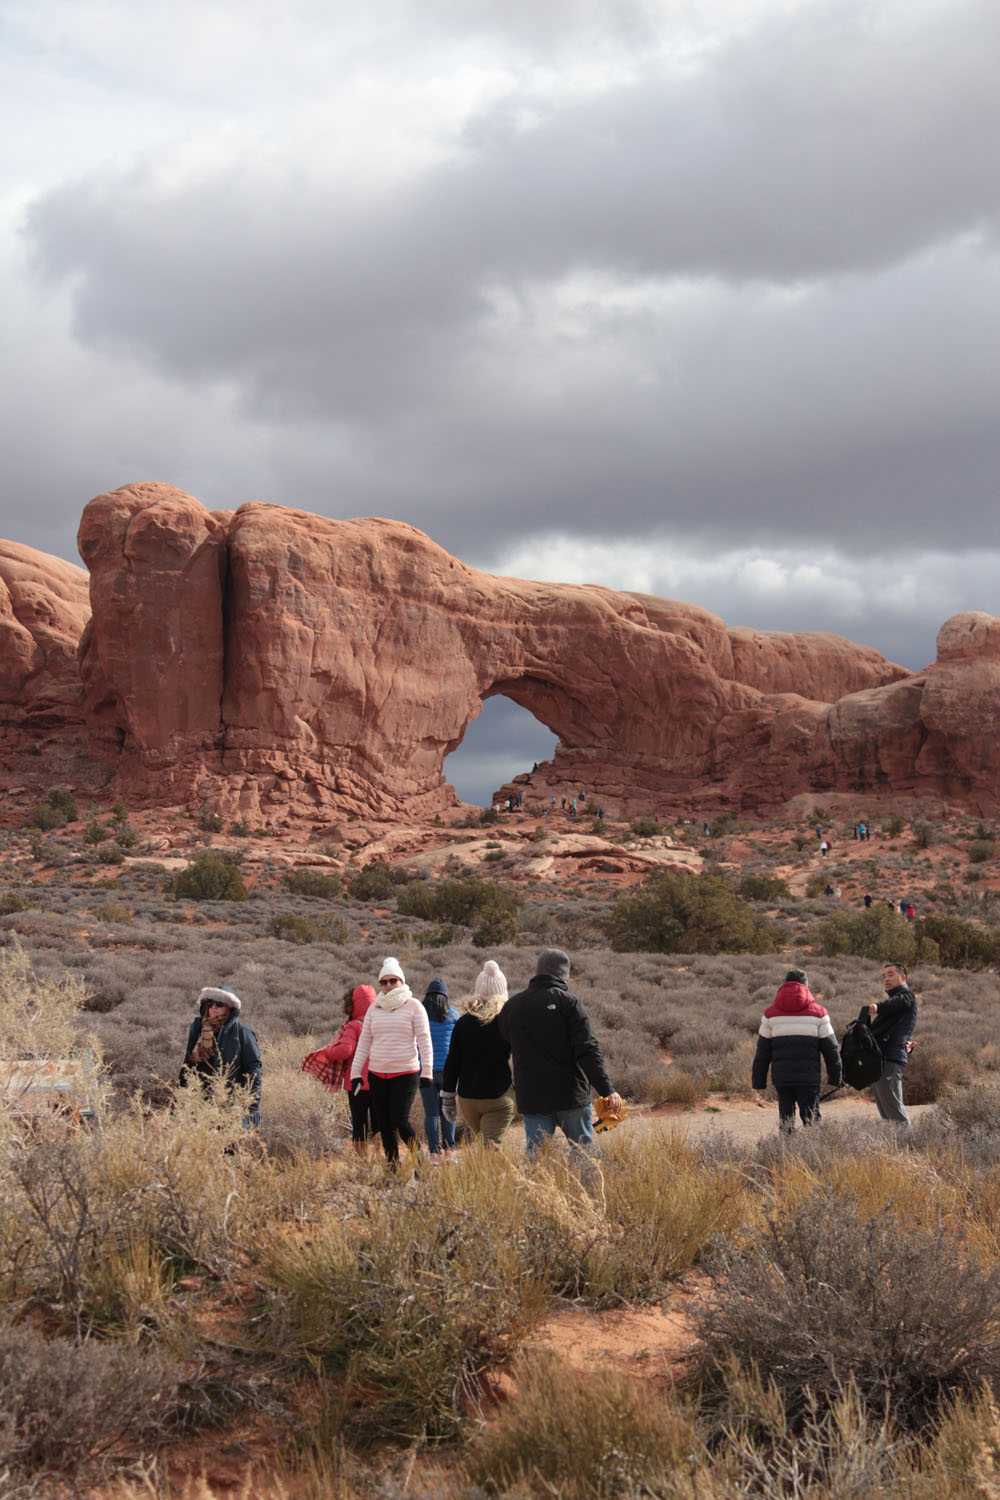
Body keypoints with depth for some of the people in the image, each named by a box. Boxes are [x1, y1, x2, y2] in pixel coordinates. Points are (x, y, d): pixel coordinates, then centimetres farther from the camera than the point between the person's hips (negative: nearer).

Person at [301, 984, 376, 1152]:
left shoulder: (353, 1026, -11)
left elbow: (345, 1049, -24)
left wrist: (326, 1052, -8)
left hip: (358, 1083, -4)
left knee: (359, 1124, 4)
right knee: (378, 1125, 11)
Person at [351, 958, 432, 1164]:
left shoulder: (413, 1006, 0)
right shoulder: (374, 1009, 11)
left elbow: (424, 1040, -3)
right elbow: (364, 1042, 13)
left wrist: (426, 1071, -10)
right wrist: (355, 1073, 8)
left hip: (406, 1073, -4)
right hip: (377, 1075, 4)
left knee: (399, 1121, -14)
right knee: (384, 1125, 3)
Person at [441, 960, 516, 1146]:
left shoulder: (463, 1022, 4)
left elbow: (452, 1063, 5)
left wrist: (447, 1097, 12)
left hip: (467, 1098, 3)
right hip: (500, 1098, -3)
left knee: (482, 1142, 20)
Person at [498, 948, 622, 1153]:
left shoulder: (511, 1006, 6)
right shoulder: (568, 1002, -7)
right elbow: (587, 1050, -14)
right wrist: (607, 1089, -15)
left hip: (531, 1098, 3)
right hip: (571, 1096, -3)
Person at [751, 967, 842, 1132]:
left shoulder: (770, 1013, 6)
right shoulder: (818, 1013, 2)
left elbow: (762, 1052, 7)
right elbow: (831, 1050, 4)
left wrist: (759, 1081, 12)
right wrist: (836, 1078, 13)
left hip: (781, 1078, 1)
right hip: (809, 1079, -1)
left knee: (785, 1119, 7)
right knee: (811, 1119, 4)